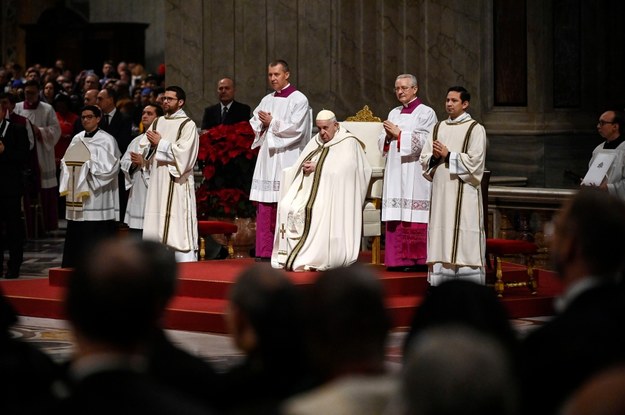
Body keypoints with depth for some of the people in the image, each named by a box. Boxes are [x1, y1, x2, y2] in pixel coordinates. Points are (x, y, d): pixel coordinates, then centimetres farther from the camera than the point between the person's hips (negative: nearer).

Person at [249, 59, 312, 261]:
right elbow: (254, 125, 18)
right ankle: (264, 252, 3)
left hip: (287, 160, -6)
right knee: (265, 207, 1)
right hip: (267, 159, 6)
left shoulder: (298, 99, -2)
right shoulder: (267, 100, 18)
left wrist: (272, 122, -8)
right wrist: (263, 123, -2)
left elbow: (296, 128, -12)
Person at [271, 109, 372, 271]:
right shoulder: (315, 142, 23)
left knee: (310, 210, -34)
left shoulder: (348, 143, 2)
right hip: (307, 187, 6)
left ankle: (309, 259, -31)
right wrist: (305, 167, -5)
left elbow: (341, 169, -12)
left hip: (330, 191, -6)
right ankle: (288, 256, -24)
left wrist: (317, 167, -12)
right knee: (286, 206, -22)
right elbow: (298, 166, 18)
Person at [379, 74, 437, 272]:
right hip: (395, 173, 6)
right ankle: (398, 260, 3)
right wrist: (388, 136, -4)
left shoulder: (426, 113, 0)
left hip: (415, 173, -6)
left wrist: (399, 134, -10)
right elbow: (382, 143, 17)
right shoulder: (394, 113, 19)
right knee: (396, 217, 1)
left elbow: (423, 141, -12)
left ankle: (418, 260, -6)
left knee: (415, 217, -9)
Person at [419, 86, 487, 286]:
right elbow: (424, 158, 13)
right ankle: (440, 284, 6)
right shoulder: (439, 128, 16)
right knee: (440, 239, 3)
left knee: (464, 240, -8)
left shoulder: (475, 129, 0)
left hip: (463, 192, -5)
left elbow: (474, 161, -10)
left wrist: (448, 155, -12)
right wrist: (435, 157, -8)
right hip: (441, 191, 5)